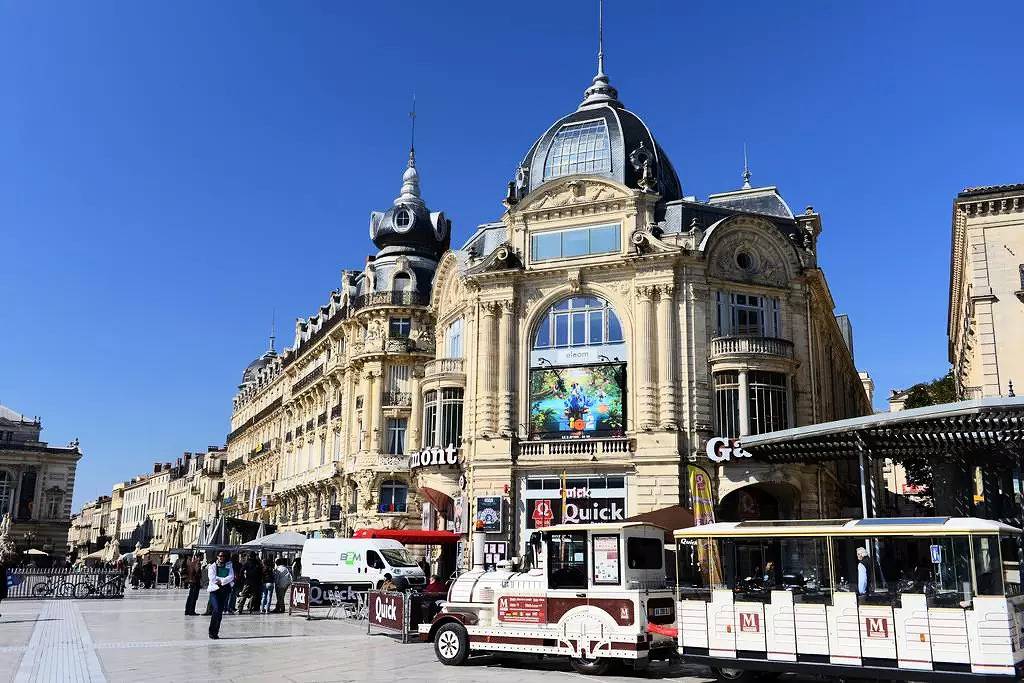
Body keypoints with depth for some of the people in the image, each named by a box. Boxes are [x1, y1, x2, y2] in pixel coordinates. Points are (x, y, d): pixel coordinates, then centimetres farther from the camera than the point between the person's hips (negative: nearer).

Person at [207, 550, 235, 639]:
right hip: (215, 590, -3)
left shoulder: (229, 566, 10)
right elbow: (212, 578, -9)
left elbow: (231, 577, -1)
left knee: (220, 611, 1)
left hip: (225, 590, 3)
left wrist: (221, 581, -14)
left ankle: (215, 632, 9)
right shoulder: (212, 566, 4)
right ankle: (212, 632, -7)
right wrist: (226, 579, -7)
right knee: (216, 610, -17)